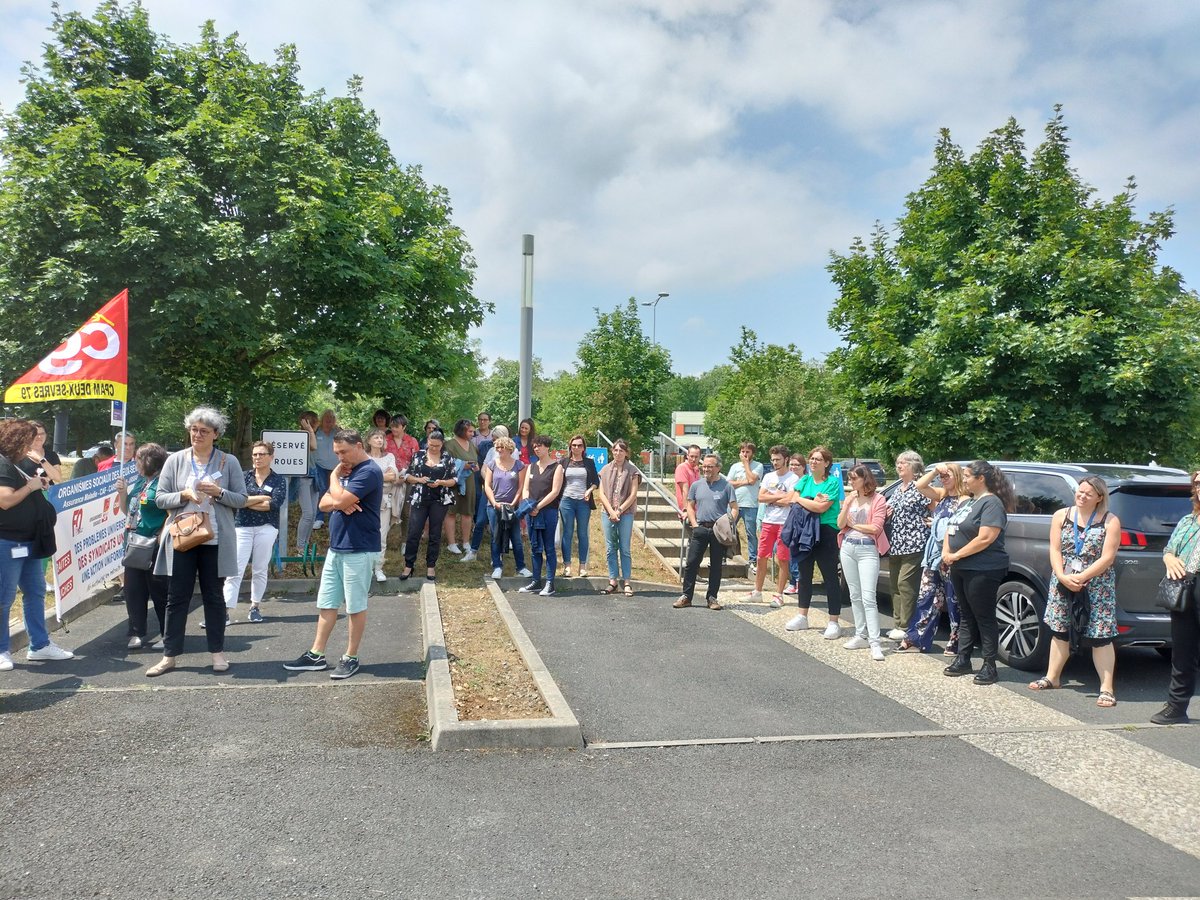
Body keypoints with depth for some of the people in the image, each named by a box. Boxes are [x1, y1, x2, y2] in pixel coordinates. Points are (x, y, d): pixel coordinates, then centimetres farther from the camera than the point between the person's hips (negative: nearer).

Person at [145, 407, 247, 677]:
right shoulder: (175, 460, 3)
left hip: (215, 540, -1)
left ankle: (218, 652, 18)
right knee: (177, 597, 5)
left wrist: (218, 492, -16)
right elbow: (160, 498, 2)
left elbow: (241, 499, 1)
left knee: (213, 596, 8)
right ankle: (169, 655, 13)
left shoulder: (228, 462, 1)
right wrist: (183, 495, -16)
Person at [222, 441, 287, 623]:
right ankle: (227, 610, -9)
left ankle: (255, 606, 19)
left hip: (266, 528, -1)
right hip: (242, 527, 1)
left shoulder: (279, 480, 4)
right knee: (235, 570, -7)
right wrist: (261, 498, -11)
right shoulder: (244, 477, 9)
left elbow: (275, 504, -11)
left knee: (260, 570, 7)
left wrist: (247, 502, -7)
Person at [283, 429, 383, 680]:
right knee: (326, 604, 12)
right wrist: (340, 502, -11)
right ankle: (316, 655, 19)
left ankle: (351, 658, 12)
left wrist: (334, 477, -5)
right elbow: (324, 503, 11)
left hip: (358, 551, -9)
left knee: (355, 606, 2)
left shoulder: (369, 472, -15)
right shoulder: (346, 470, 15)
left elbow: (340, 500, -24)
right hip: (335, 548, 9)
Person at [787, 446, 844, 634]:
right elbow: (793, 501, -1)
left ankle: (834, 621, 5)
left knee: (830, 577, -1)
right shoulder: (804, 480, 10)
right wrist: (813, 502, -15)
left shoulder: (833, 482, -8)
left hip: (826, 532, -6)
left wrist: (801, 499, -6)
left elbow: (821, 508, -19)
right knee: (804, 574, 14)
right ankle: (802, 616, 26)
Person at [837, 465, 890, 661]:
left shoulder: (878, 499, -5)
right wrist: (847, 504, -9)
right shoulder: (850, 498, 11)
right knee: (855, 596, 10)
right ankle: (861, 636, 18)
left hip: (867, 550, -6)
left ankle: (874, 642, -11)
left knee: (868, 598, -12)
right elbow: (840, 524, 4)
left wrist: (853, 524, -2)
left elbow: (875, 528, -13)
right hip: (848, 548, 6)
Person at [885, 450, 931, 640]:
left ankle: (906, 627, -3)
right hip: (895, 544, 8)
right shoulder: (897, 489, 18)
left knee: (905, 583, -9)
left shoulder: (920, 486, -6)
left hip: (913, 544, -8)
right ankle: (898, 623, 16)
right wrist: (886, 513, 11)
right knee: (895, 584, 9)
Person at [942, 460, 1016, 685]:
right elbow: (952, 529, 16)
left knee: (984, 618, -1)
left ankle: (990, 667, 7)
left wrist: (956, 555, -16)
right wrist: (946, 552, -1)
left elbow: (985, 539, -23)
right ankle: (963, 660, 23)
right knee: (966, 615, 15)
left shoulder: (992, 503, -14)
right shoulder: (970, 502, 14)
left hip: (982, 571, -9)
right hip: (960, 569, 9)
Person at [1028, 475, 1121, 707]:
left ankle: (1106, 689, 1)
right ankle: (1052, 678, 26)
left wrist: (1080, 578, -18)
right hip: (1062, 584, 3)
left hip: (1097, 586, -3)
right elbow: (1055, 550, 0)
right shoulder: (1061, 516, 4)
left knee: (1100, 637, -4)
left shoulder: (1110, 522, -5)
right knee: (1060, 631, 13)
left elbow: (1107, 558, -11)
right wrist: (1063, 577, -14)